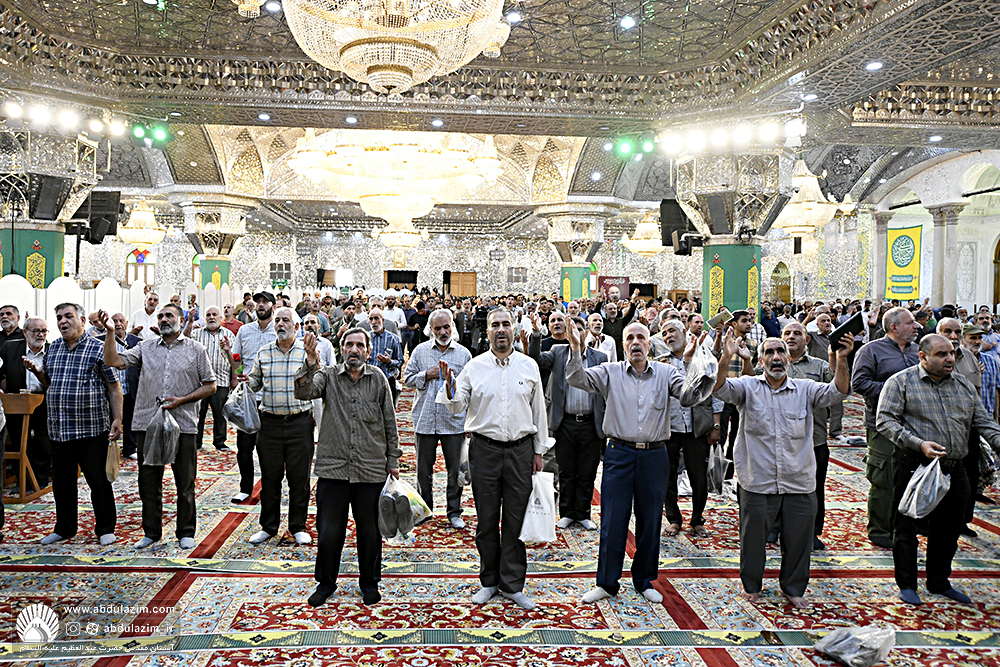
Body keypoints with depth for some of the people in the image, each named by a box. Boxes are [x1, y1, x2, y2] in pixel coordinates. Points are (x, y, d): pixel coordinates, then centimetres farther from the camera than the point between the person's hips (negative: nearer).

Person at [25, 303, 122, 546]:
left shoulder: (98, 348, -5)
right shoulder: (53, 348, 12)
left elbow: (114, 387, -4)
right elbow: (49, 383, 23)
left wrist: (117, 419, -12)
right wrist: (37, 371, 2)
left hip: (91, 428, -5)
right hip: (59, 428, 6)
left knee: (98, 480, 2)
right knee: (62, 481, 14)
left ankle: (105, 529, 15)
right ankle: (64, 528, 29)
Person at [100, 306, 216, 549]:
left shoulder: (196, 349, 5)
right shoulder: (145, 348, 12)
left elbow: (210, 386, 4)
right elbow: (113, 361, 1)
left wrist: (181, 400, -8)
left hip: (182, 423, -2)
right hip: (147, 423, 3)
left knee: (185, 483, 4)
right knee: (148, 481, 10)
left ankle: (186, 533, 16)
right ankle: (151, 532, 23)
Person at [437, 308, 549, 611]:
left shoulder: (529, 366, 3)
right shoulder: (474, 367, 1)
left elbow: (538, 410, 9)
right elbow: (458, 407, 1)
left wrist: (539, 450, 9)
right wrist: (450, 390, -21)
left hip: (520, 449, 0)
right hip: (485, 449, 0)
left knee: (516, 519, 6)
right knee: (487, 519, 9)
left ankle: (512, 585, 18)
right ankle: (489, 581, 24)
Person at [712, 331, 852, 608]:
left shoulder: (805, 390, 4)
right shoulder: (748, 387, 0)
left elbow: (838, 391, -9)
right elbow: (721, 388, -17)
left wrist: (841, 361, -27)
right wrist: (725, 359, -35)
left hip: (799, 484, 2)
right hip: (757, 482, -2)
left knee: (798, 539, 14)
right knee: (753, 538, 12)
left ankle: (793, 587, 36)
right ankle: (751, 585, 34)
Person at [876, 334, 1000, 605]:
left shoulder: (964, 385, 13)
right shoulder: (900, 382, -4)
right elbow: (885, 421, -12)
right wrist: (919, 444, -22)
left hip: (953, 469, 5)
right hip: (913, 466, -5)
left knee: (947, 529, 14)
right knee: (907, 527, 4)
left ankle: (939, 581, 31)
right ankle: (906, 584, 17)